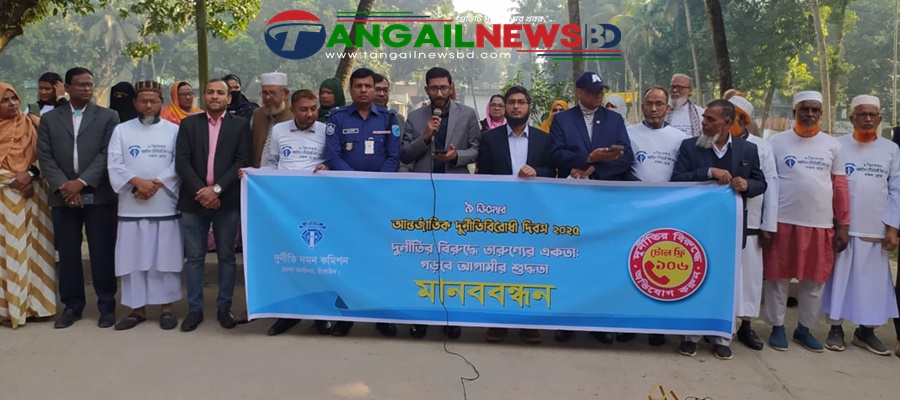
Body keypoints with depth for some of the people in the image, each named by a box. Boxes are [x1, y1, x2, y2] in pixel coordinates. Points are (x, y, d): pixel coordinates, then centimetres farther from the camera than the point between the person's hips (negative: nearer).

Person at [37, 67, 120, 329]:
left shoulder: (108, 117, 5)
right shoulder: (49, 119, 12)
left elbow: (107, 154, -5)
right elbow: (45, 157, 4)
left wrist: (81, 182, -14)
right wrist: (63, 186, -10)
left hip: (98, 195, -2)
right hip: (63, 196, 2)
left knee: (102, 252, 1)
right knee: (67, 253, 6)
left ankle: (107, 306, 11)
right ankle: (72, 306, 18)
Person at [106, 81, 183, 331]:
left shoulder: (174, 130, 5)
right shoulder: (121, 130, 8)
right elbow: (114, 165, -1)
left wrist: (156, 184, -14)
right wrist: (137, 181, -15)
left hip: (165, 205, -1)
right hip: (131, 206, 1)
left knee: (165, 258, 3)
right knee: (133, 259, 5)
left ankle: (167, 308, 14)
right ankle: (137, 309, 15)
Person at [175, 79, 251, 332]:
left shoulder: (240, 125, 5)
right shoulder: (189, 124, 8)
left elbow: (242, 161, -4)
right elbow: (182, 162, 0)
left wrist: (217, 189, -13)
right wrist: (201, 191, -12)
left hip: (227, 201, -1)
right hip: (194, 199, 1)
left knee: (226, 256, 5)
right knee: (194, 257, 5)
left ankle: (224, 308, 16)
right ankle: (195, 309, 15)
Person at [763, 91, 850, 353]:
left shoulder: (832, 145, 7)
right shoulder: (777, 142, 0)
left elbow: (840, 186, 9)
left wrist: (843, 224, 5)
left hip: (821, 224, 3)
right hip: (783, 222, -2)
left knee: (814, 280, 10)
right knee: (778, 277, 5)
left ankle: (804, 328, 25)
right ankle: (777, 327, 19)